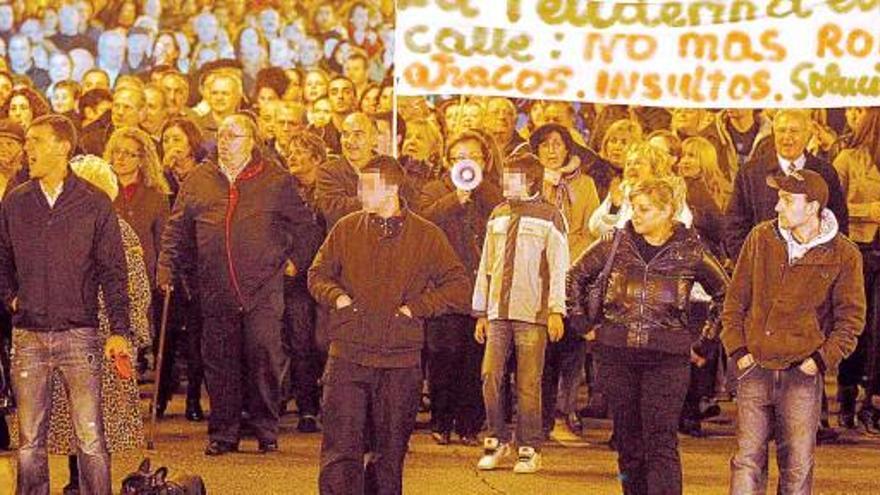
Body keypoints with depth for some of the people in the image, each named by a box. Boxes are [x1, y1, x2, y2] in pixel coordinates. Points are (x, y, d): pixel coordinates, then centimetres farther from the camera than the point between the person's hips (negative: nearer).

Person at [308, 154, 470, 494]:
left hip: (400, 362, 0)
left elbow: (458, 287, 3)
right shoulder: (346, 229, 8)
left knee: (390, 453, 10)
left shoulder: (426, 235, 3)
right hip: (347, 356, 0)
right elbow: (317, 274, 18)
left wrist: (416, 307, -7)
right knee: (340, 449, -7)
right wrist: (336, 297, -2)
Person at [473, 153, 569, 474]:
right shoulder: (498, 215, 17)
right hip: (498, 311, 5)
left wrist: (556, 311, -11)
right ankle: (497, 440, 11)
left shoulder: (549, 216, 1)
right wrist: (481, 313, 15)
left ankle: (529, 449, 5)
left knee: (528, 384, -3)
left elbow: (559, 266, -4)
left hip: (532, 313, -5)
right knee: (490, 375, -4)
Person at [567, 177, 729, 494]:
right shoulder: (617, 244, 4)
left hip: (667, 356, -3)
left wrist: (704, 344, 9)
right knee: (628, 439, 9)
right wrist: (582, 323, 12)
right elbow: (576, 276, 17)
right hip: (616, 355, 3)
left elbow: (726, 295, 11)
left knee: (661, 442, -9)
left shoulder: (690, 252, -1)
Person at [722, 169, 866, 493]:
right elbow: (735, 299, 9)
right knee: (747, 459, 2)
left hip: (802, 372, -2)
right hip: (755, 368, 2)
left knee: (798, 466, 3)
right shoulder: (761, 239, 3)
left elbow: (851, 318, 2)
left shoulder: (843, 256, -4)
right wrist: (737, 350, 1)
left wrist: (823, 359, -8)